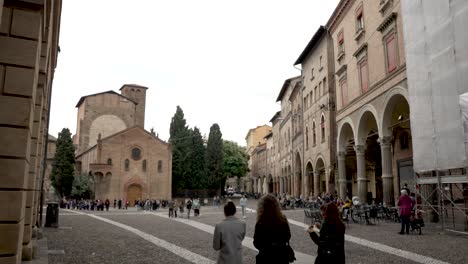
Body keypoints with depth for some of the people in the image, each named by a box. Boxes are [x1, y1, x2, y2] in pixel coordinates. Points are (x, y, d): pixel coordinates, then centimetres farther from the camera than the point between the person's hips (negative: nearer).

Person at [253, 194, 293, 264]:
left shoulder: (260, 223, -22)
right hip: (283, 255, 3)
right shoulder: (283, 220, -10)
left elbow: (257, 244, -14)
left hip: (267, 256, -3)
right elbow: (288, 237, 4)